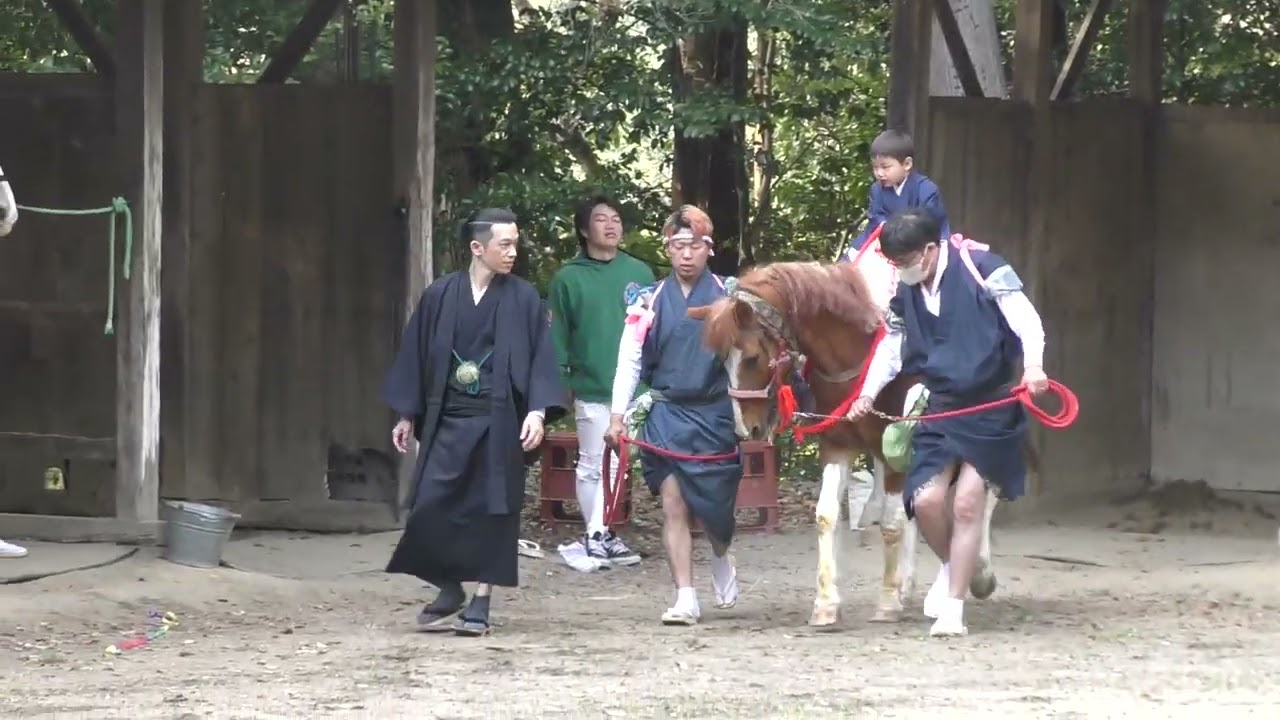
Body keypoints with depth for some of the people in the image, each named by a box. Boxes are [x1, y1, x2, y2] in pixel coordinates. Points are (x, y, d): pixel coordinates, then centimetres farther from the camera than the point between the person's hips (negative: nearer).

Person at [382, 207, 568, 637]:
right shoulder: (440, 296, 3)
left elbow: (541, 358, -2)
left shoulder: (522, 300, 0)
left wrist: (537, 410, -14)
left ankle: (480, 602, 7)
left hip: (498, 422, -1)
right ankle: (450, 590, 14)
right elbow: (417, 354, 10)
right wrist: (408, 415, 10)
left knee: (490, 510, 0)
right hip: (447, 419, 1)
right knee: (431, 506, -5)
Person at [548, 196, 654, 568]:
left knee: (616, 463, 6)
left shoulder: (639, 273, 5)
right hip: (591, 387, -2)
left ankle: (599, 536, 11)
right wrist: (559, 379, -6)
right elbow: (557, 335, 0)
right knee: (593, 465, 3)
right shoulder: (568, 279, 0)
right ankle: (598, 535, 9)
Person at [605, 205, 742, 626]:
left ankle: (721, 560, 41)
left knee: (715, 507, 7)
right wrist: (618, 415, -2)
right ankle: (685, 599, -1)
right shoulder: (652, 300, 3)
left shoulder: (727, 297, 0)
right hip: (665, 415, 1)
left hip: (715, 414, -1)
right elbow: (629, 359, 3)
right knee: (673, 503, -4)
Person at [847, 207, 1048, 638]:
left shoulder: (982, 268, -14)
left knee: (967, 503, -8)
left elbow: (1025, 320, -18)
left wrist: (1032, 365, -35)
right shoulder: (906, 292, 2)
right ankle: (951, 566, 24)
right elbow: (892, 344, 12)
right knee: (926, 500, -8)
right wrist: (869, 393, -3)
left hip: (992, 408, -5)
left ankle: (953, 609, 1)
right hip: (941, 409, 5)